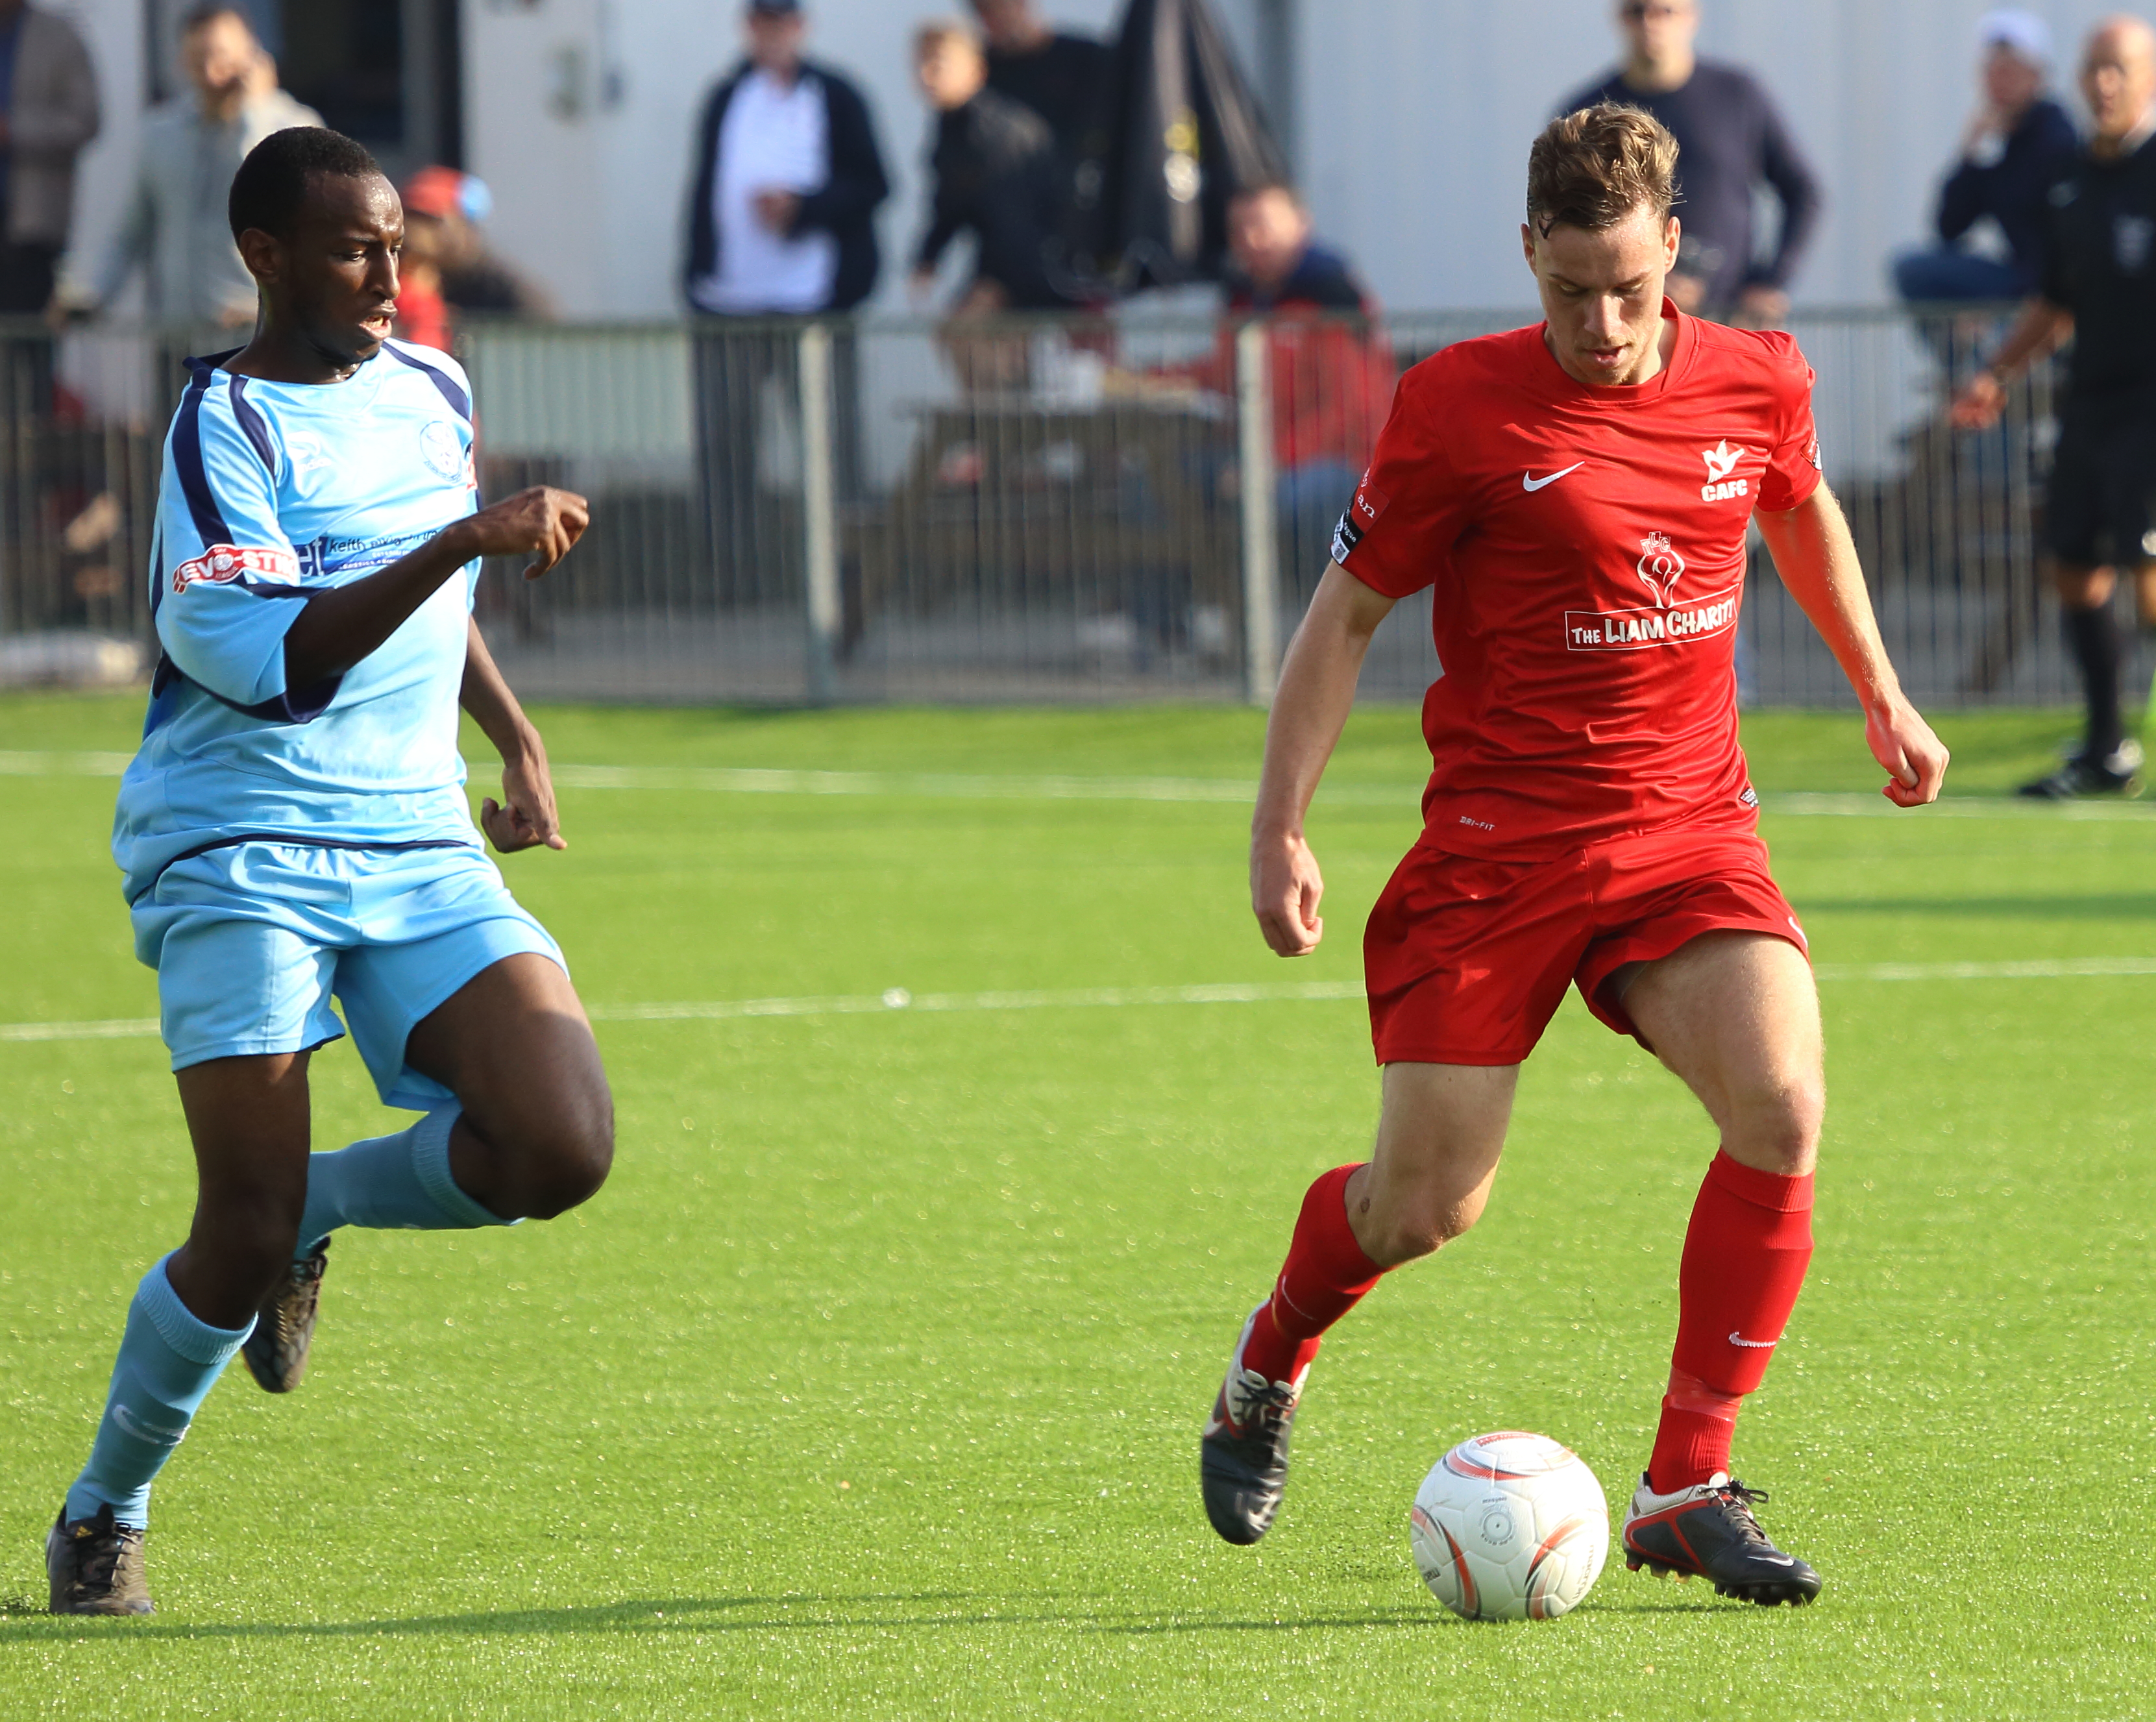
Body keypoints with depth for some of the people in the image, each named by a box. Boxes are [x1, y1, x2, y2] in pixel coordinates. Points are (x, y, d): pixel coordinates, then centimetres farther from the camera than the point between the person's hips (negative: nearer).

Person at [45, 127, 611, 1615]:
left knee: (563, 1147, -16)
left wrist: (519, 741, 24)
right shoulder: (225, 429, -11)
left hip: (421, 846, 6)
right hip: (240, 858, -6)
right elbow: (279, 664, -25)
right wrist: (464, 538, -30)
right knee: (244, 1241, -12)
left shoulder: (432, 390, 11)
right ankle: (106, 1512, 14)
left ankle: (321, 1209, 13)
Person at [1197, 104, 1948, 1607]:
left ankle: (1687, 1490, -10)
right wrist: (1282, 829, -7)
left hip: (1691, 828, 3)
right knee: (1431, 1204, -2)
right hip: (1499, 844, -3)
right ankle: (1272, 1360, 34)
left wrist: (1881, 693, 30)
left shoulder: (1758, 383, 0)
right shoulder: (1462, 409, -11)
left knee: (1785, 1114, -21)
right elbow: (1349, 612, -2)